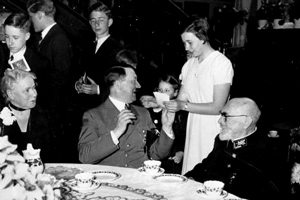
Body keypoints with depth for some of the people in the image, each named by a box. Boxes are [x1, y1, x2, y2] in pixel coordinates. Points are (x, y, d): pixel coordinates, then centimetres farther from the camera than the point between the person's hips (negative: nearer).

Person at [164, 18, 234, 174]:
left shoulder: (221, 63, -10)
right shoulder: (189, 64, 12)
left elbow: (217, 107, -15)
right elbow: (181, 99, 10)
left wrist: (184, 106, -19)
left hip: (213, 133, -6)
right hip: (193, 130, 6)